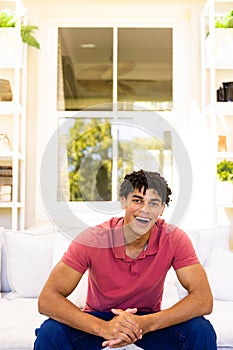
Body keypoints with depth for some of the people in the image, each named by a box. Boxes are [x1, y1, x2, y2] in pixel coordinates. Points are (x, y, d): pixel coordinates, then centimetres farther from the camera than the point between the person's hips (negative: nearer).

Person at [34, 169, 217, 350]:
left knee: (202, 332, -25)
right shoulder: (91, 239, -23)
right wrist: (103, 328, -40)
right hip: (99, 319, 0)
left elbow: (203, 299, -24)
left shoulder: (174, 239, -19)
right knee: (50, 333, -28)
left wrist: (146, 324, -37)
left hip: (149, 320, 1)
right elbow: (47, 299, -26)